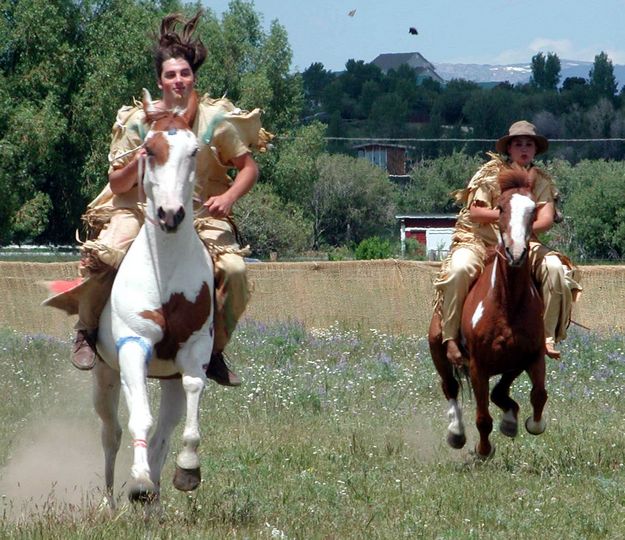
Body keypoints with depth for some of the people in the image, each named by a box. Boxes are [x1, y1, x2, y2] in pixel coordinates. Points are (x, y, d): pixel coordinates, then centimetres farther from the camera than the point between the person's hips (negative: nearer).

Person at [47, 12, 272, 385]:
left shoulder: (217, 120, -4)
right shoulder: (138, 122, -4)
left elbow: (249, 167, 3)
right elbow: (117, 185, 0)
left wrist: (229, 197, -17)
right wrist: (135, 165, -23)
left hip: (202, 214, 1)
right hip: (141, 210, -1)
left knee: (233, 271, -24)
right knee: (104, 255, -31)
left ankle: (215, 352, -1)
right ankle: (87, 333, -6)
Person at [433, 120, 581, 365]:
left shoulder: (542, 181, 6)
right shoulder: (490, 173, -2)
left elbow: (547, 220, -9)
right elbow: (474, 213, -11)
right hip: (478, 240, -3)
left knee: (554, 268, -24)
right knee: (460, 269, -35)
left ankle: (548, 337, -18)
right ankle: (450, 337, -27)